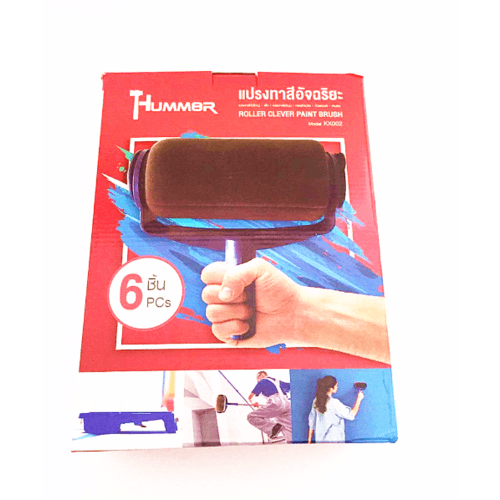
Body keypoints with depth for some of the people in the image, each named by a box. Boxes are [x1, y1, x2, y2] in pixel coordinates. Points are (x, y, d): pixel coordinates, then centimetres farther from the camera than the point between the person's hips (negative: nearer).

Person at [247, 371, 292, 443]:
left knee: (251, 417, -4)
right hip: (287, 405, 7)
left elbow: (250, 397, 14)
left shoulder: (262, 382, 17)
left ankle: (272, 427, -19)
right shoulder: (278, 381, 33)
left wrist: (254, 403, 35)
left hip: (276, 404, -7)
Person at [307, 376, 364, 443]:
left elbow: (312, 422, 8)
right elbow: (351, 415, -10)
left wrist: (309, 441, 16)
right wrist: (359, 399, 2)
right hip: (334, 440, -6)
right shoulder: (334, 403, -17)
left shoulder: (316, 401, 2)